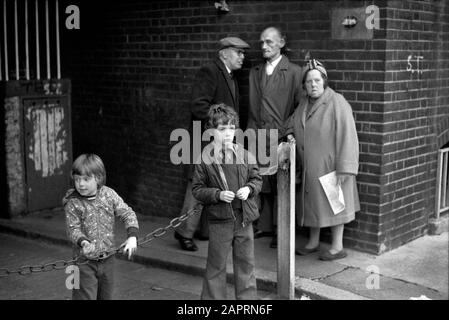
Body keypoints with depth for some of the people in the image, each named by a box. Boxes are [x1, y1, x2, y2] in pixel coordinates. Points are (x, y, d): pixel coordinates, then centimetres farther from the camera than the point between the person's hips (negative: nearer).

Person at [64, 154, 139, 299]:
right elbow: (73, 229, -13)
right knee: (85, 295, -2)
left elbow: (127, 214, -3)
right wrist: (83, 242, -34)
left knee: (106, 295, 18)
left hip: (107, 258, 4)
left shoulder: (109, 194, -4)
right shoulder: (73, 203, -11)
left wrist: (132, 236, -17)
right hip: (85, 261, -4)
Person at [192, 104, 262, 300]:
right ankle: (212, 297, 21)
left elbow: (257, 179, 11)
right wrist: (218, 195, -17)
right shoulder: (204, 159, -7)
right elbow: (197, 189, -4)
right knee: (216, 265, 7)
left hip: (244, 218, 3)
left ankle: (248, 297, 27)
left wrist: (249, 189, -10)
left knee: (246, 262, 13)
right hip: (219, 220, -3)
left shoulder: (245, 155, 1)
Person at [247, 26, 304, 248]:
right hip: (258, 137, 5)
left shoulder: (294, 72, -1)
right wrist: (252, 131, 10)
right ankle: (264, 225, 20)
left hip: (281, 137, -4)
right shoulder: (255, 73, 15)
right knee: (262, 184, 8)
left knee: (281, 185, 0)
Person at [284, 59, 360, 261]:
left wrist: (343, 169, -22)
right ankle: (313, 242, 28)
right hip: (310, 167, 7)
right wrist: (290, 134, 4)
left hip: (330, 164, -7)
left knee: (333, 202, 2)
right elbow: (291, 123, 28)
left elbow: (347, 136, -19)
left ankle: (338, 247, 13)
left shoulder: (337, 103, -15)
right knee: (313, 202, 15)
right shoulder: (304, 105, 8)